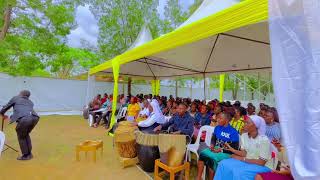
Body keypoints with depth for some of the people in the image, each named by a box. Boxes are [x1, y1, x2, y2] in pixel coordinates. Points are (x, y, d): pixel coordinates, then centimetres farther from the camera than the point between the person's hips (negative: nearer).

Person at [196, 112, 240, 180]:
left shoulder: (233, 132, -11)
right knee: (202, 153, -23)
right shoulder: (217, 128, 6)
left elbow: (234, 149, -10)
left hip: (226, 153, -5)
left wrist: (221, 150, -17)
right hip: (215, 149, 5)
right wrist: (212, 145, -6)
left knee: (211, 158, -32)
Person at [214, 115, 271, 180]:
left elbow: (261, 162, -19)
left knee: (239, 171, -32)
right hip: (246, 161, 6)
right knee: (224, 164, -16)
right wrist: (232, 149, -14)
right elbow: (244, 153, 1)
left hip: (263, 167, -6)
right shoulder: (244, 136, 2)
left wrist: (242, 159, -17)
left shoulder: (264, 140, -19)